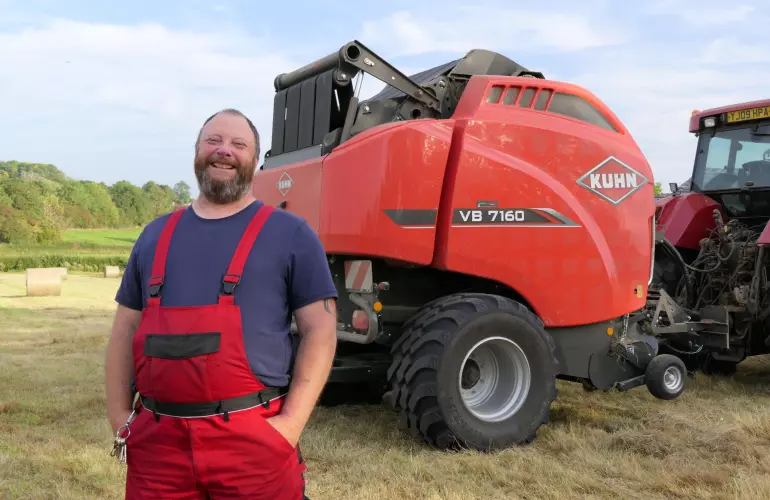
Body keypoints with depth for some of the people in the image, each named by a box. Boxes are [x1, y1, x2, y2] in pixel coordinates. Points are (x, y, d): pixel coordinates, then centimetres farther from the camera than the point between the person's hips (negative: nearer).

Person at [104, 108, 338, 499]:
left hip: (253, 440, -3)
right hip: (157, 439, 4)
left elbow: (319, 329, -4)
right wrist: (119, 416, 7)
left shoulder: (289, 233, 1)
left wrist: (292, 422, -12)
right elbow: (126, 329, 16)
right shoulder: (156, 235, 14)